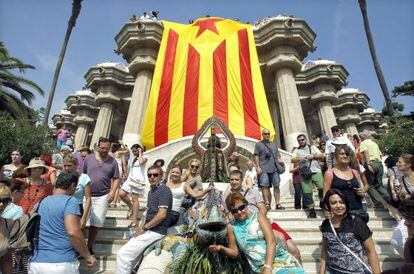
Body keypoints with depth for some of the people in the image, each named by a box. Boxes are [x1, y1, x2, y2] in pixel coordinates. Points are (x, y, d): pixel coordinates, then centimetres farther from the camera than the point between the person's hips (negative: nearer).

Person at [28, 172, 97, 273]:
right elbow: (73, 232, -22)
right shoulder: (70, 201, -10)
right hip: (62, 264, -6)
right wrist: (88, 256, -12)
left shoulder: (42, 202, 12)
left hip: (36, 263, 6)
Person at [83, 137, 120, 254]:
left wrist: (113, 191, -9)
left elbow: (116, 179, 4)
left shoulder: (113, 162, 2)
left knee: (96, 223, 6)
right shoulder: (89, 158, 3)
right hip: (87, 195, 1)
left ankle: (89, 246, 23)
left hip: (102, 196, 0)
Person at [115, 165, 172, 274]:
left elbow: (162, 214, -23)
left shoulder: (163, 190, -16)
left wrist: (144, 228, -14)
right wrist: (141, 226, 5)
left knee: (123, 254, -9)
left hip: (155, 231, -9)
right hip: (149, 230, 9)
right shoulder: (152, 191, 14)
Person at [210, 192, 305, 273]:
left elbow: (271, 241, -8)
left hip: (280, 259, 0)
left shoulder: (258, 216, 1)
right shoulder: (232, 227, 5)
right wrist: (221, 248, -8)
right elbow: (234, 252, 12)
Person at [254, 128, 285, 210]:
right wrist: (258, 167, -7)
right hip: (263, 169, -3)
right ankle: (267, 203, -3)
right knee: (265, 186, -8)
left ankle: (278, 204, 8)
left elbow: (278, 155, 21)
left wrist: (280, 159, -1)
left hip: (274, 168, 4)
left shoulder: (274, 144, 22)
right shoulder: (258, 144, 9)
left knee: (276, 186, 3)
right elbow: (256, 156, 2)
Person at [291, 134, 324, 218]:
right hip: (304, 173, 0)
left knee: (322, 187, -17)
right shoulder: (297, 150, 17)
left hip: (316, 171, 0)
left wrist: (313, 156, -6)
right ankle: (312, 210, 5)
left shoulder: (313, 147, 19)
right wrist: (299, 159, -13)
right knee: (307, 192, -3)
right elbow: (292, 160, 5)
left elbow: (321, 156, 10)